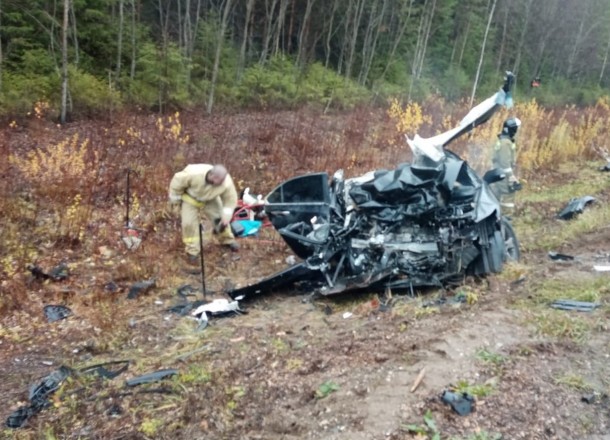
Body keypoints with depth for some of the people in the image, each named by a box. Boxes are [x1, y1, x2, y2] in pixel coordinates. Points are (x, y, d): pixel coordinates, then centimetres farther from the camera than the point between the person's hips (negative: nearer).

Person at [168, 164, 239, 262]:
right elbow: (178, 181, -25)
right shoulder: (195, 174, -44)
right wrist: (175, 199, -13)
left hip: (210, 199, 2)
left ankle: (227, 240, 30)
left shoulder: (227, 183, -37)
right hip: (190, 198, -2)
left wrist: (225, 217, -22)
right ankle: (192, 250, 10)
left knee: (220, 218, 1)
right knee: (189, 222, -8)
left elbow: (231, 200, -18)